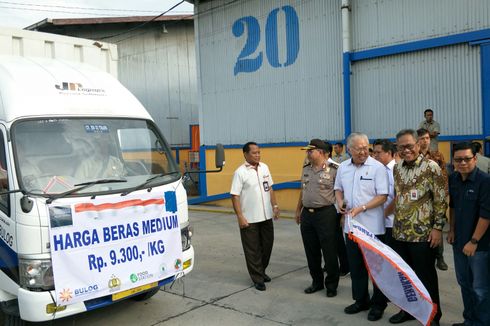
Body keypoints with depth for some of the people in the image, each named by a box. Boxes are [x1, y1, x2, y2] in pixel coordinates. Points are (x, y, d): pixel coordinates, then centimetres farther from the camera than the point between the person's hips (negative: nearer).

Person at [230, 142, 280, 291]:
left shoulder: (264, 167, 6)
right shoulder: (240, 172, -12)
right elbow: (235, 196, -13)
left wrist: (275, 206, 9)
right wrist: (240, 217, -18)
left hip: (266, 216, 6)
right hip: (249, 219, -6)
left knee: (267, 245, 16)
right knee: (253, 250, 5)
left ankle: (262, 271, 37)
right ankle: (258, 279, 18)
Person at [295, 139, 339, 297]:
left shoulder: (333, 170, -11)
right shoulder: (306, 169, 10)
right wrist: (298, 210, 19)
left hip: (326, 214, -6)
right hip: (307, 214, 6)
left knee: (329, 251, 4)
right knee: (311, 251, 13)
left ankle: (331, 284, 20)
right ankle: (317, 281, 29)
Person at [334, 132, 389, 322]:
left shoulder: (377, 167, -11)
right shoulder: (343, 167, 6)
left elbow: (382, 196, -13)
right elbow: (338, 189, 18)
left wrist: (361, 208, -21)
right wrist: (340, 202, -3)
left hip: (373, 227, -5)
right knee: (355, 265, 15)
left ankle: (378, 304, 21)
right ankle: (361, 300, 31)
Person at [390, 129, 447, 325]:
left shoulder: (431, 167, -11)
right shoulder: (397, 168, 7)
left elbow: (441, 200, -10)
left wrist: (437, 227, -14)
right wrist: (395, 223, 14)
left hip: (422, 234, -6)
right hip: (399, 233, 6)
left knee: (426, 276, 6)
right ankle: (408, 309, 32)